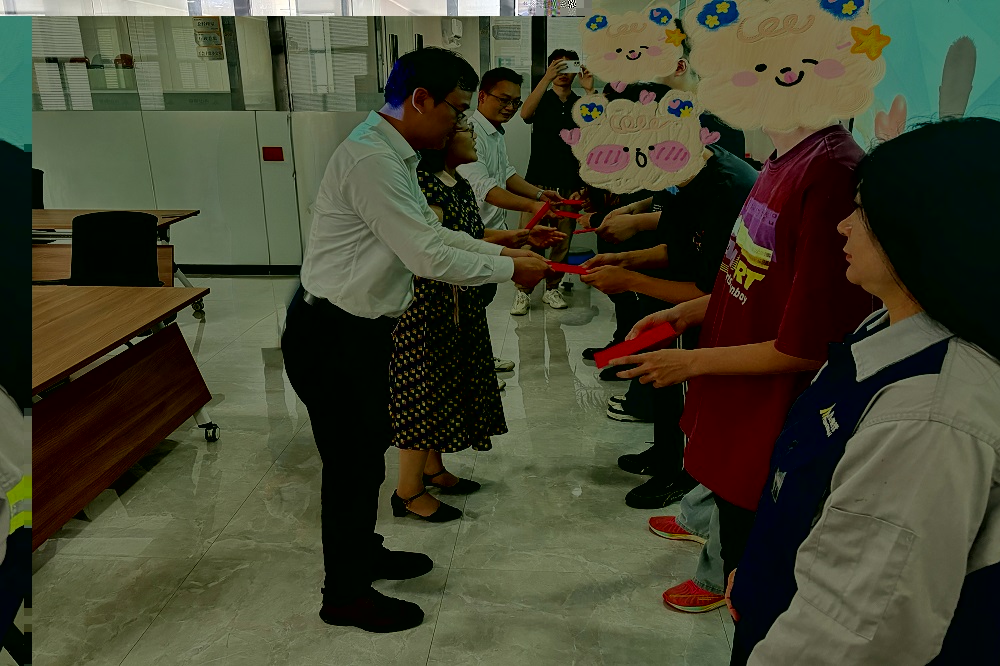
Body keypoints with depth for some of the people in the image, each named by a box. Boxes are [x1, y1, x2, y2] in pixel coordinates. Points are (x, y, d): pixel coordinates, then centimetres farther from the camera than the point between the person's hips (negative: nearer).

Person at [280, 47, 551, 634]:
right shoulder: (371, 159, -23)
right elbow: (428, 257, -25)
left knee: (369, 449, 23)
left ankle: (364, 553, 45)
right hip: (332, 337, -10)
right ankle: (345, 596, 25)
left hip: (363, 330, 10)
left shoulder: (395, 156, 9)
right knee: (352, 462, 4)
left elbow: (433, 232, 15)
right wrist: (510, 269, -14)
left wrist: (502, 250, 7)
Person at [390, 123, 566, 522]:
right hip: (428, 309, -10)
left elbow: (472, 234, 18)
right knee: (424, 390, -1)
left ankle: (432, 468, 34)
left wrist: (522, 235, 8)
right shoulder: (424, 184, -19)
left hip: (462, 308, 10)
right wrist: (505, 248, -30)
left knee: (447, 385, 18)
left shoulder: (459, 185, 11)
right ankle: (408, 492, 12)